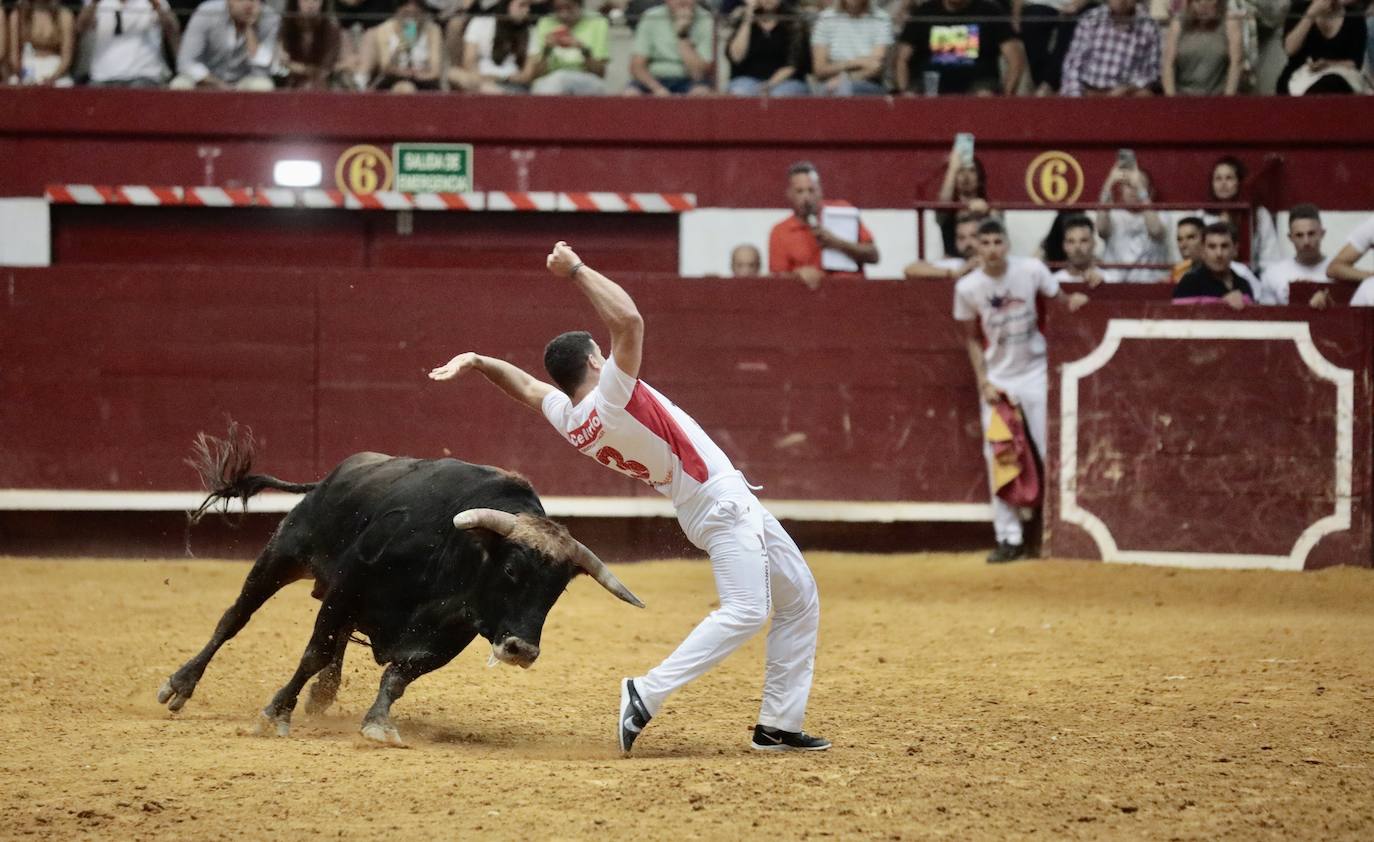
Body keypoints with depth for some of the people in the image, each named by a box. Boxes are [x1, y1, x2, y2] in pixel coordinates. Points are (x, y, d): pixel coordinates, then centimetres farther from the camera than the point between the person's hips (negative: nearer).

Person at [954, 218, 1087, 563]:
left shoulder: (1032, 270, -12)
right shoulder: (968, 287, -9)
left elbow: (1056, 298, 4)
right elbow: (972, 338, 2)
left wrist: (1072, 301, -19)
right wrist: (983, 382, -6)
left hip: (1035, 373, -1)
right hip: (997, 379, 1)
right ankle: (1009, 538, 8)